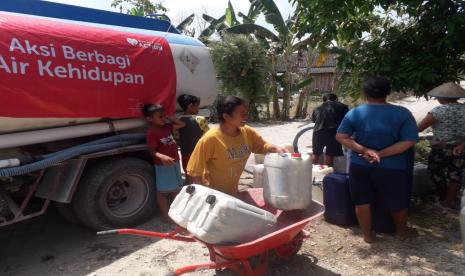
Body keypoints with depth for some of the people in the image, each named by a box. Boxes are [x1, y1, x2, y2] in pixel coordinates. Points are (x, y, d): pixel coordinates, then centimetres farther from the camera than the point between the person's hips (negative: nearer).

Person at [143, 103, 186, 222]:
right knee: (163, 191, 6)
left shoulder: (166, 127, 4)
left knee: (176, 189, 21)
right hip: (163, 165, -8)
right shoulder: (152, 133, -18)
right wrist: (162, 156, -40)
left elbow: (182, 124, 13)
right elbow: (152, 150, -22)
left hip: (175, 162, 8)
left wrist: (170, 118, 3)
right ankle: (165, 215, 19)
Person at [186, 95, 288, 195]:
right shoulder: (210, 139, -27)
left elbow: (262, 146, 6)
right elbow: (195, 172, -20)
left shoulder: (247, 132, -11)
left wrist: (276, 148, -14)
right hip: (212, 194, -6)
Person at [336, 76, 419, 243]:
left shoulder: (354, 113, -7)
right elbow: (409, 142, -15)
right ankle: (401, 231, 42)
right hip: (391, 167, 0)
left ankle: (367, 235, 27)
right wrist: (381, 154, -15)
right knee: (397, 202, 21)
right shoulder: (403, 113, -9)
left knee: (362, 201, 14)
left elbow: (341, 137, -11)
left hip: (360, 165, 1)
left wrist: (364, 150, -15)